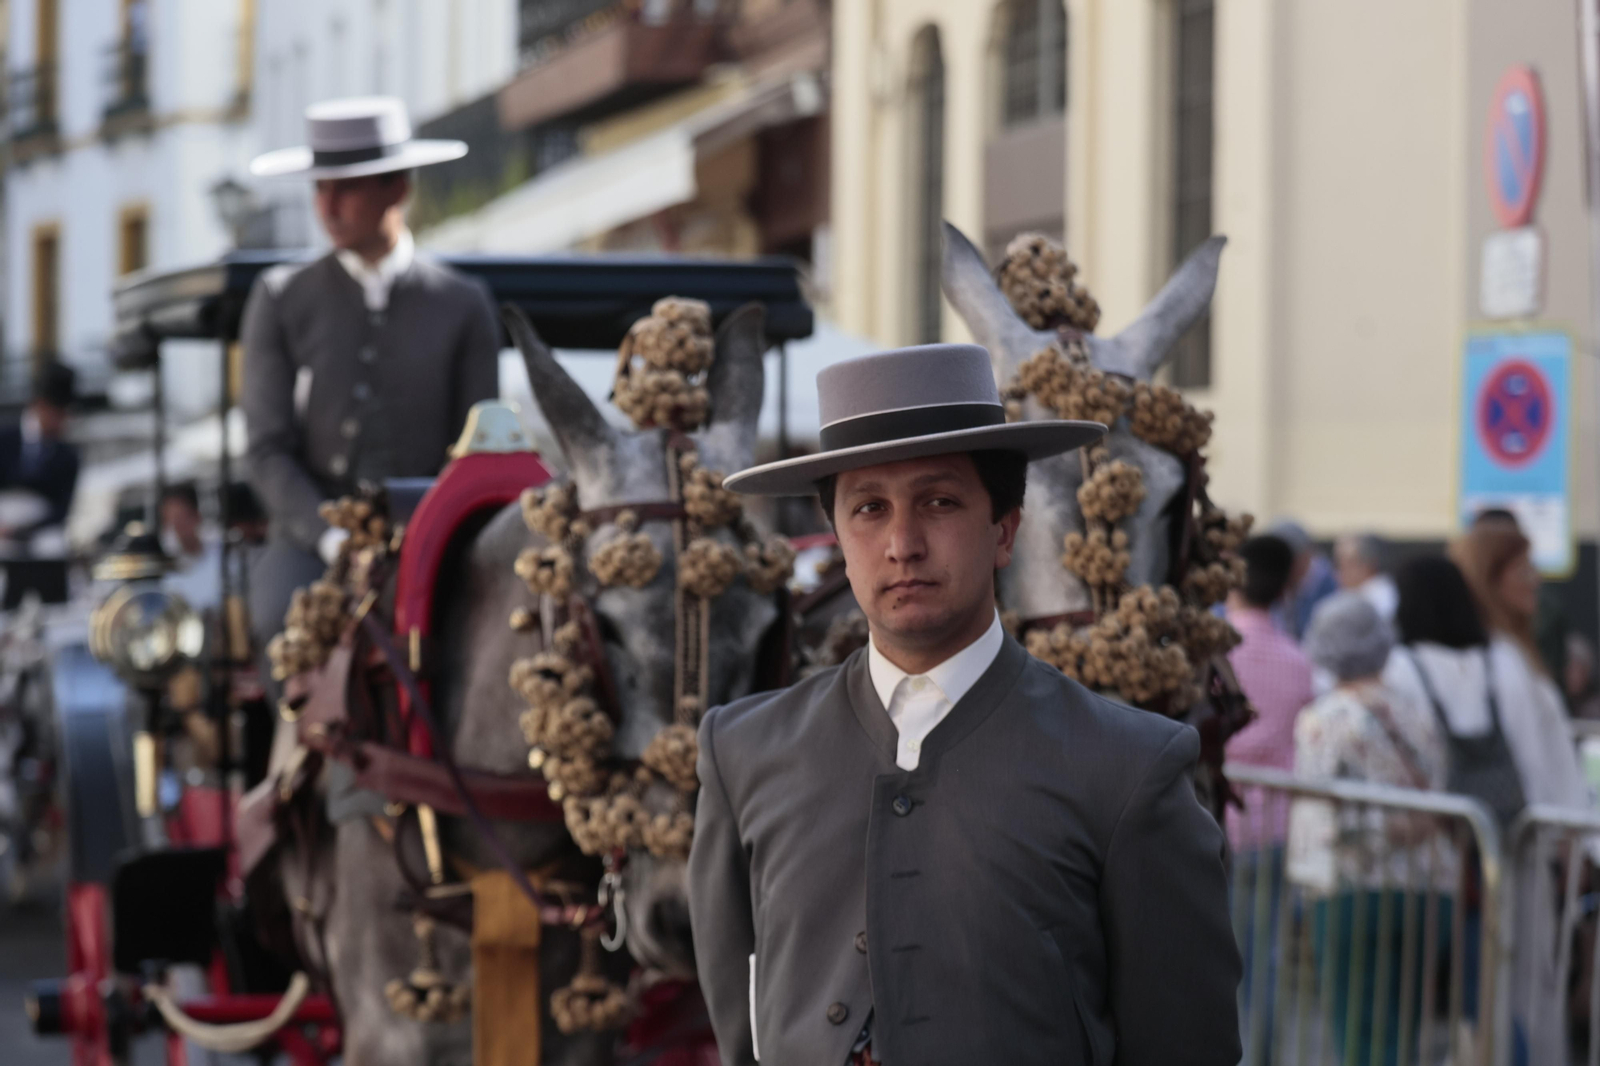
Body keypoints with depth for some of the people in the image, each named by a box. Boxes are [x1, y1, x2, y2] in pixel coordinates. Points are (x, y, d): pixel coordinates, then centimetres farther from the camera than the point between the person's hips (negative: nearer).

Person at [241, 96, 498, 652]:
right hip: (311, 534, 0)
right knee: (281, 619, -33)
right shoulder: (282, 300, 8)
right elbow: (268, 450, 2)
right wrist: (332, 539, -14)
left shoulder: (463, 306, 9)